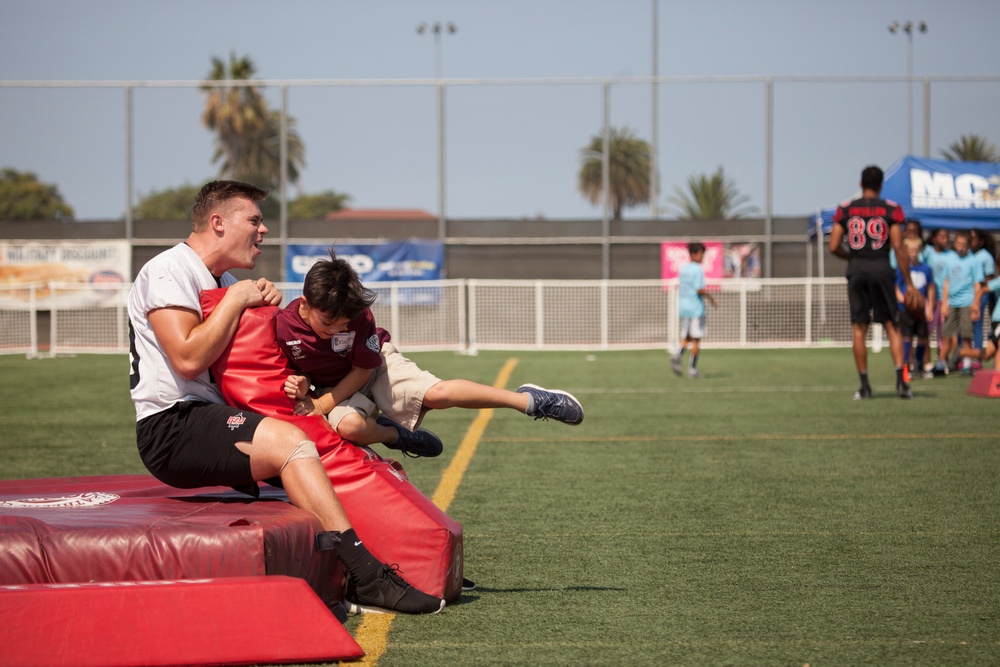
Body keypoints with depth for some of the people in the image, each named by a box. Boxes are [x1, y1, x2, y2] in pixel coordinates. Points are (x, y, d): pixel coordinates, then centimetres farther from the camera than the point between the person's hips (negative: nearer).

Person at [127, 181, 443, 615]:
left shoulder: (223, 282, 21)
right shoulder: (169, 271, -9)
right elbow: (188, 358, -21)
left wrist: (264, 306, 4)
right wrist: (237, 300, -11)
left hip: (211, 421, 10)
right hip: (171, 429, -10)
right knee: (289, 441, -27)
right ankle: (367, 577, -31)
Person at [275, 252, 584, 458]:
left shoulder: (359, 316, -27)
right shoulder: (283, 326, -26)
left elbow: (362, 370, -16)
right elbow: (294, 370, -5)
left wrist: (321, 405, -22)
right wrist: (301, 387, -28)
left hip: (376, 363, -1)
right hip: (331, 385, 1)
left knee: (437, 394, -23)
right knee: (350, 425, -36)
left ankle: (527, 399, -7)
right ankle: (394, 434, 1)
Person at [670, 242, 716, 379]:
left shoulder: (682, 269, 10)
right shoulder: (698, 270, -14)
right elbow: (699, 289, -21)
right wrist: (710, 295, -3)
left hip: (682, 306, 7)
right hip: (696, 307, -7)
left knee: (686, 338, 13)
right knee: (696, 339, 2)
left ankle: (677, 355, -13)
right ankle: (692, 369, 3)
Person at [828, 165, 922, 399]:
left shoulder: (845, 210, 4)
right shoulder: (891, 209, -1)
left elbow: (834, 247, 1)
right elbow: (898, 248, -6)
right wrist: (909, 284, -2)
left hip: (857, 272, 1)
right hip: (882, 270, -1)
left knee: (859, 328, 6)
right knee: (892, 326, 5)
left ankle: (864, 385, 5)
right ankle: (901, 380, -7)